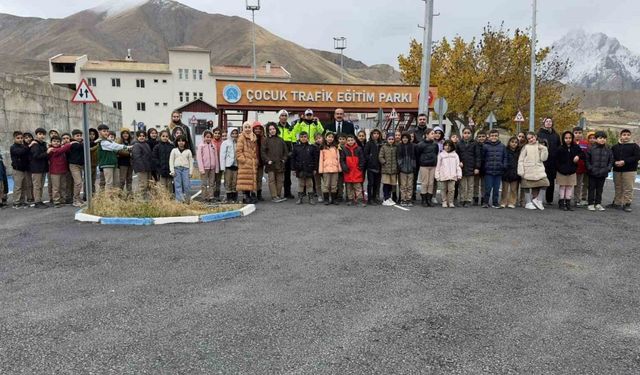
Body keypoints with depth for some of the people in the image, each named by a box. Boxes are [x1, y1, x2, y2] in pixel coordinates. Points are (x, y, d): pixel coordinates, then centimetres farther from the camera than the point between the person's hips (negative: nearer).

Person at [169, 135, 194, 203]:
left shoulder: (188, 151, 12)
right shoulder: (174, 150, 12)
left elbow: (191, 162, 11)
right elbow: (171, 161, 8)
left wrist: (190, 171, 3)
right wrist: (172, 171, -2)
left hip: (185, 169, 0)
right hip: (177, 169, 0)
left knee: (187, 185, -8)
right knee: (178, 185, -4)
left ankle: (187, 200, 2)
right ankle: (179, 200, -6)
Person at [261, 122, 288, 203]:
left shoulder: (280, 140, 12)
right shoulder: (266, 140, 2)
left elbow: (285, 151, 15)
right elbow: (263, 152, -2)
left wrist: (284, 159, 4)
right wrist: (267, 160, -10)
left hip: (280, 164, 3)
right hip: (271, 164, -3)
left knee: (280, 180, 6)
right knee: (272, 180, -4)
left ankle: (279, 195, 16)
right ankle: (274, 196, -2)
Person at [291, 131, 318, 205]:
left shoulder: (312, 147, 0)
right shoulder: (296, 146, 2)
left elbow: (315, 158, 1)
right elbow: (293, 158, 3)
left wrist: (315, 168, -2)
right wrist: (293, 168, -1)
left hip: (309, 169, -1)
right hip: (300, 169, 1)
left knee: (309, 184, 7)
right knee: (300, 184, 9)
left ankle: (311, 198, 14)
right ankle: (300, 198, 16)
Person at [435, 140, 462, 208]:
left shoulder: (455, 155, 9)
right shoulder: (441, 155, 7)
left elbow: (458, 165, 9)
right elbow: (438, 166, 6)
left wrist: (459, 174, 2)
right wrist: (437, 175, 2)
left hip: (452, 176, 0)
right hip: (444, 176, 0)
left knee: (451, 189, -4)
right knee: (444, 189, 6)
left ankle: (450, 202, 5)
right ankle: (444, 202, 14)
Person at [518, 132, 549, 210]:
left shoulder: (540, 146, 9)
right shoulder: (526, 147, 0)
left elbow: (543, 158, 2)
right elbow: (521, 160, -2)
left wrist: (543, 149, -7)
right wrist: (521, 171, -8)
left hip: (538, 169, 2)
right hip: (528, 170, -2)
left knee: (538, 185, 0)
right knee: (528, 187, 3)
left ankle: (535, 199, 22)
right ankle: (528, 203, 14)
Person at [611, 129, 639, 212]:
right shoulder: (615, 147, 12)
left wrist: (624, 162, -17)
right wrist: (615, 162, -12)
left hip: (629, 171, -3)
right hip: (617, 170, 3)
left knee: (628, 189, -5)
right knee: (618, 188, 11)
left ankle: (627, 204, 1)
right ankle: (617, 203, 19)